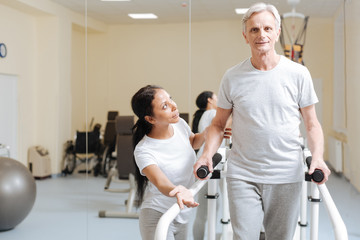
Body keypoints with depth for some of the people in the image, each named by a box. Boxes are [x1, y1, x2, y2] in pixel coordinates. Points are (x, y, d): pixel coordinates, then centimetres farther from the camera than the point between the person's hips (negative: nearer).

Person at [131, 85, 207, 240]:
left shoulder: (180, 125, -5)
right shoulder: (144, 151, -24)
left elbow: (193, 143, 18)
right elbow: (161, 182, -37)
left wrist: (207, 133, -4)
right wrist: (178, 191, -60)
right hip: (158, 216, -6)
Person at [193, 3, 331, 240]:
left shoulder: (298, 74, 0)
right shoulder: (232, 77, 2)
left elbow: (312, 124, 4)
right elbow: (218, 124, 8)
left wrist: (318, 156, -13)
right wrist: (207, 154, -9)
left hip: (287, 176, 0)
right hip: (242, 175, 0)